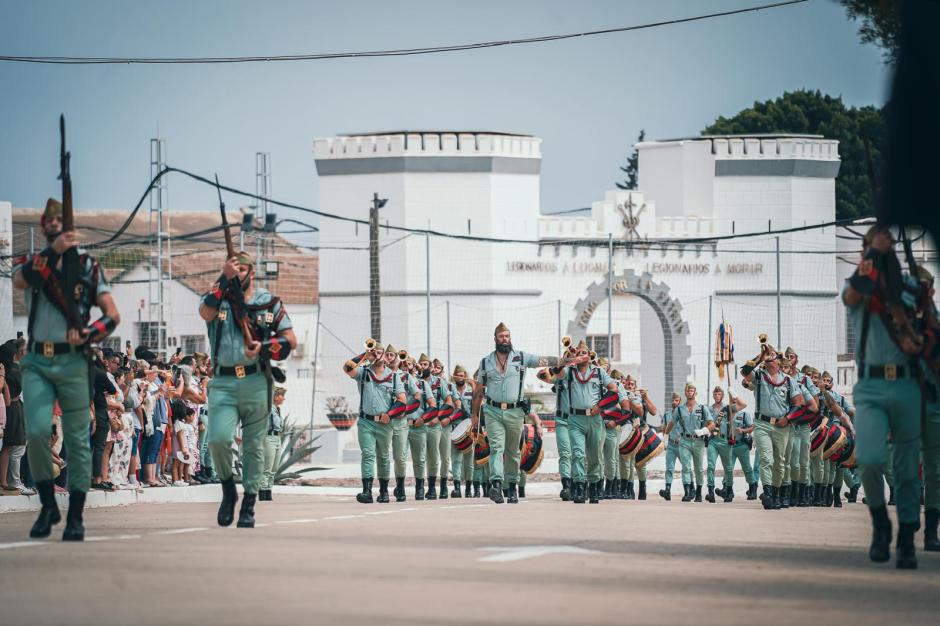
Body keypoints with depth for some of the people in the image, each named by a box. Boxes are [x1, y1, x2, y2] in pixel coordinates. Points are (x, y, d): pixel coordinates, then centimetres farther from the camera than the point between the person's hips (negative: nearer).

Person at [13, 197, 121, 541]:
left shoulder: (88, 265, 7)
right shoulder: (32, 262, 12)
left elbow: (112, 315, 2)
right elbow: (20, 280, -13)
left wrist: (88, 333, -18)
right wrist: (53, 251, -22)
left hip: (72, 361, -1)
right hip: (37, 361, 1)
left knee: (77, 438, -1)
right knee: (36, 431, -13)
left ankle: (75, 516, 5)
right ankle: (48, 505, 2)